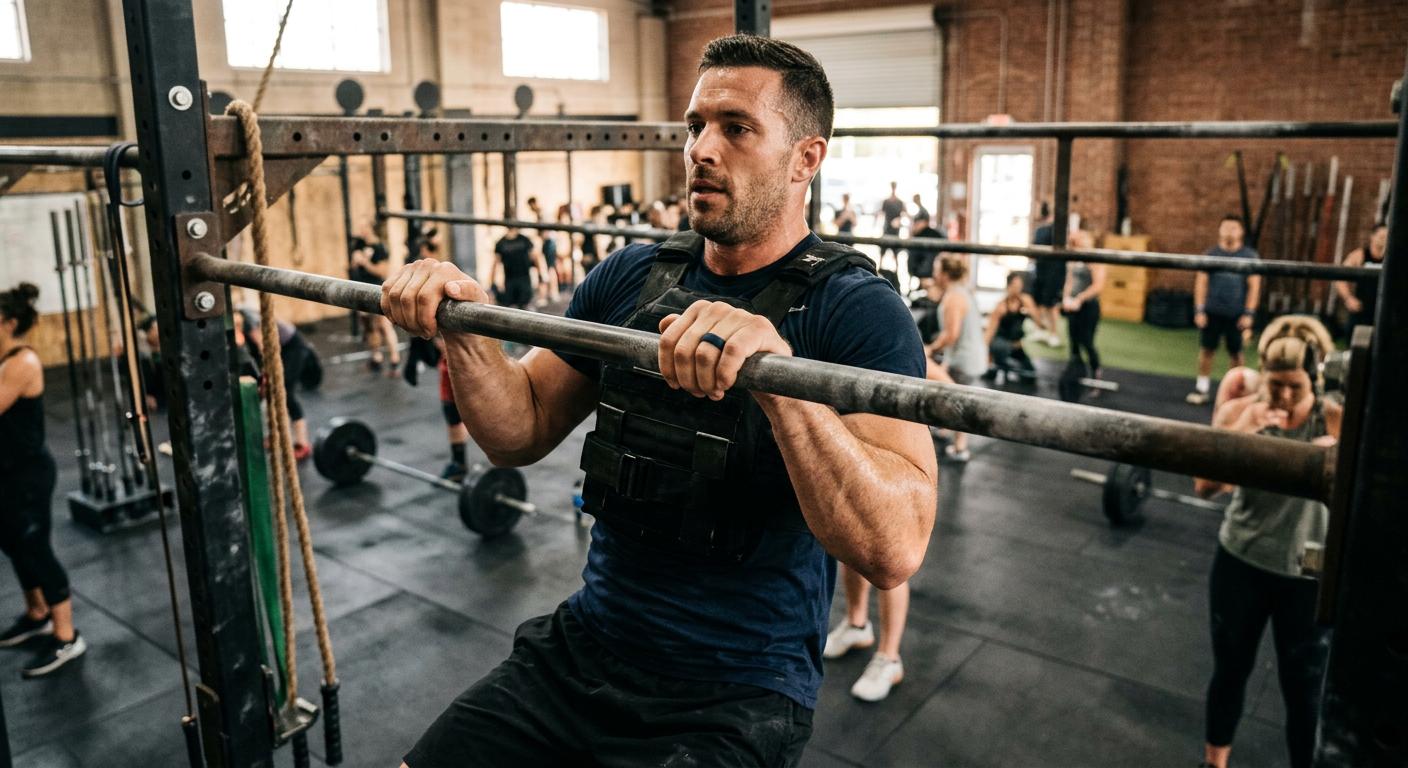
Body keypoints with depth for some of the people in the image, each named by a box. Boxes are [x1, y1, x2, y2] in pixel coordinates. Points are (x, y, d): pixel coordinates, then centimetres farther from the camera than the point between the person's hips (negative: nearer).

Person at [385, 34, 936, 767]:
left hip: (733, 695, -5)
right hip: (581, 649, 5)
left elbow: (893, 550, -27)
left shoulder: (855, 311, -15)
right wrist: (463, 328, -10)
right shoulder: (632, 275, 3)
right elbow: (523, 432, 8)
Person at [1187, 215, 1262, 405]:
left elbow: (1254, 285, -1)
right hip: (1212, 311, 1)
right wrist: (1199, 310, -4)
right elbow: (1201, 282, 2)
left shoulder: (1250, 256, 1)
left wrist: (1249, 313, -7)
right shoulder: (1211, 254, 3)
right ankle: (1201, 389, 10)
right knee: (1206, 350, 3)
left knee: (1235, 353, 5)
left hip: (1237, 314, -1)